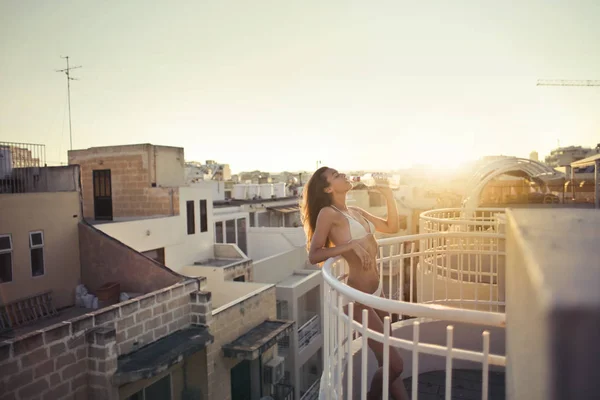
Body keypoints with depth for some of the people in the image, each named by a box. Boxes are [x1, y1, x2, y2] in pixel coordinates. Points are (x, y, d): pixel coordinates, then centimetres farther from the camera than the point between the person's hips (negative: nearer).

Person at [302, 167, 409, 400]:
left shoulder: (356, 212, 12)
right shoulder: (327, 213, -11)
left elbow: (392, 227, 20)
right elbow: (313, 256, -17)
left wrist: (389, 196, 9)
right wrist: (351, 244, -24)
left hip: (375, 292, 8)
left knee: (388, 361, 18)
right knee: (394, 364, -2)